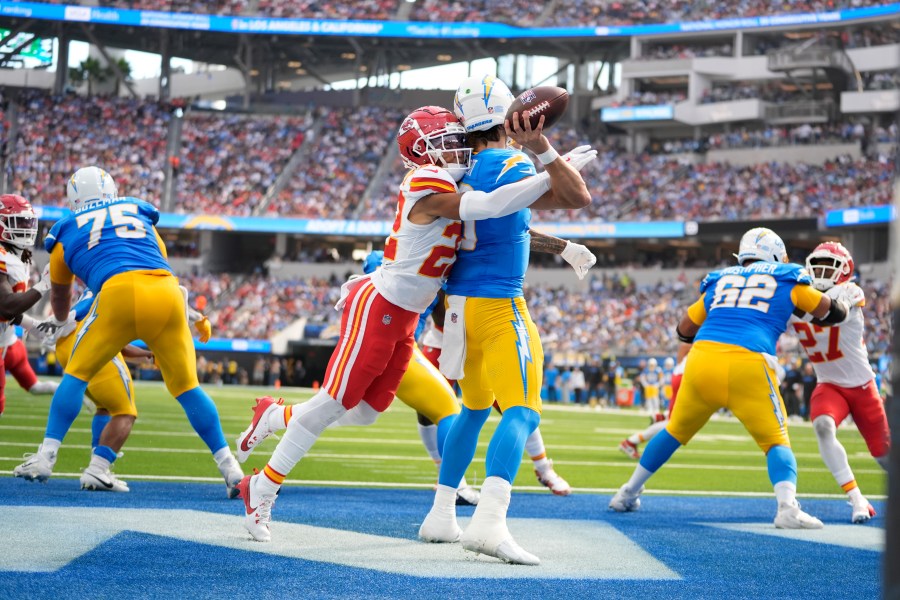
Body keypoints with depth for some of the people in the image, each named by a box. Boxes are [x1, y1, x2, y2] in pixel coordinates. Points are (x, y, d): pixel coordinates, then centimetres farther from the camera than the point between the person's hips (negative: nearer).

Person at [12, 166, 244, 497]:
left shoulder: (68, 230, 25)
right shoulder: (138, 212, 30)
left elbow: (60, 292, 42)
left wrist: (60, 321, 63)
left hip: (120, 294, -2)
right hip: (167, 292, 2)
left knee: (77, 374, 15)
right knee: (187, 386, 12)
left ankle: (45, 458, 8)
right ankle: (229, 467, 8)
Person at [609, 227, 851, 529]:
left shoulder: (720, 280, 25)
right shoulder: (787, 279, 17)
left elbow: (684, 331, 33)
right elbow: (835, 313, 25)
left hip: (702, 359, 3)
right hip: (748, 365, -3)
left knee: (676, 431, 23)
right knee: (776, 441, 6)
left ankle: (628, 493, 33)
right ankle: (787, 507, -18)